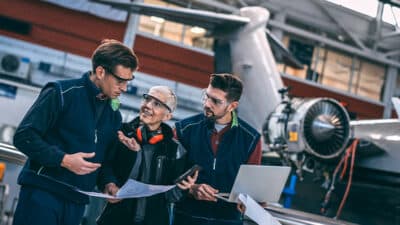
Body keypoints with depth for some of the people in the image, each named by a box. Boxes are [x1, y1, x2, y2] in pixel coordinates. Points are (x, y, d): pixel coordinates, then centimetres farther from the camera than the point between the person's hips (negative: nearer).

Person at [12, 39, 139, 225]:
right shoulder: (62, 93, -7)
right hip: (42, 193, -6)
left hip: (77, 202, 6)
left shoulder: (114, 115, 14)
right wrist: (63, 159, -20)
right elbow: (24, 136, -12)